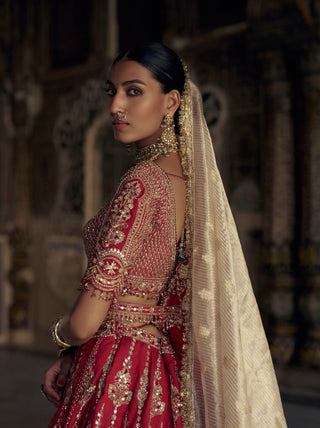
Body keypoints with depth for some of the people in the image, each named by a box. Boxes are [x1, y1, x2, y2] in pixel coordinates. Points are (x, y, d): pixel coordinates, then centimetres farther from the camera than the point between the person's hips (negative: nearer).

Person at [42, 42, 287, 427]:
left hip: (116, 380, -8)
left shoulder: (143, 182, -20)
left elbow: (85, 323, -20)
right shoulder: (188, 176, 5)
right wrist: (71, 357, 7)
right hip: (159, 366, 8)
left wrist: (60, 333, 2)